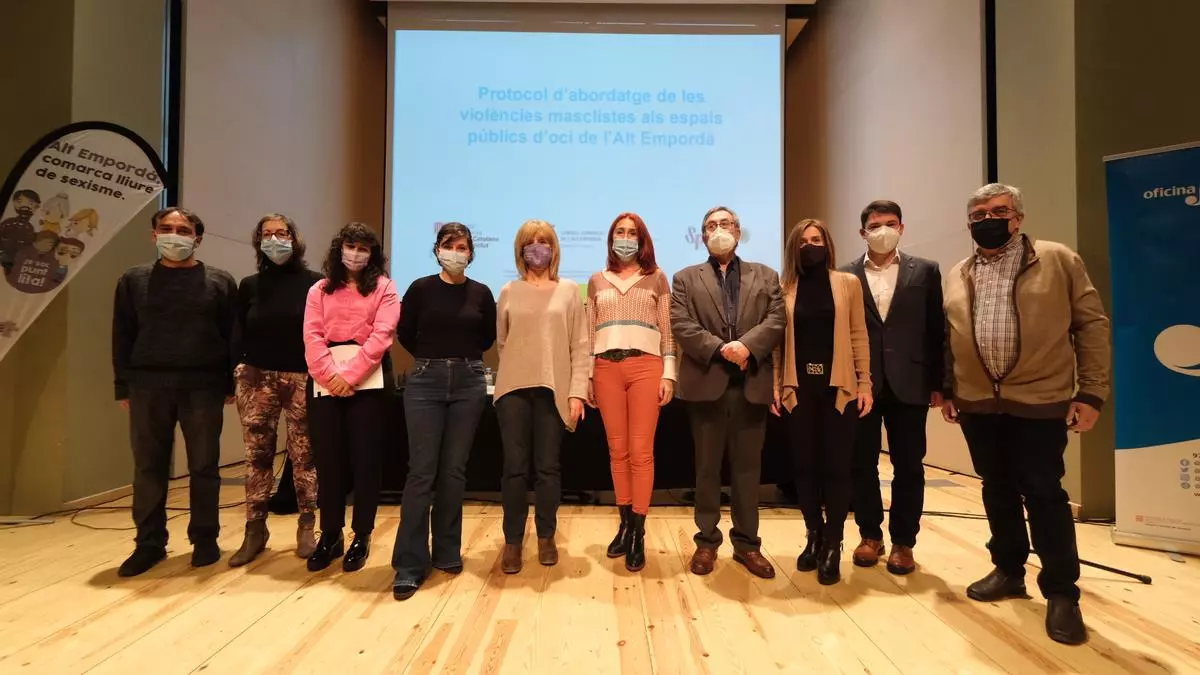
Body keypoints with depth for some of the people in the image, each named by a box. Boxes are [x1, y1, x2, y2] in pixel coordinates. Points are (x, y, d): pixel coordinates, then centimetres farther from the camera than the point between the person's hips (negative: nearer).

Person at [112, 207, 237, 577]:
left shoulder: (220, 282, 4)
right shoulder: (134, 281, 9)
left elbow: (233, 337, 2)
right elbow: (122, 337, 8)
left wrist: (231, 385, -3)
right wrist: (123, 387, 3)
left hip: (203, 387, -2)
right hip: (148, 387, 2)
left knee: (204, 467, 6)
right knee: (148, 468, 8)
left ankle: (205, 539, 18)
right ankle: (149, 543, 20)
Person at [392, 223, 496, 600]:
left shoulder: (481, 293, 5)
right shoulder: (421, 289, 1)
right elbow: (405, 335, 8)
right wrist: (433, 359, 12)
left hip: (468, 382, 2)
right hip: (425, 382, -1)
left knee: (454, 470, 6)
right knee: (422, 470, -5)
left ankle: (448, 552, 20)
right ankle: (410, 564, 2)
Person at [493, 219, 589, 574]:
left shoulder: (569, 291, 5)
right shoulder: (509, 292, 8)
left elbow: (580, 346, 1)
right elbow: (501, 341, 13)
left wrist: (577, 392, -6)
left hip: (554, 389, -1)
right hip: (514, 388, 1)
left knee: (547, 467, 6)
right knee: (514, 467, 2)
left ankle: (546, 537, 22)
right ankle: (513, 540, 16)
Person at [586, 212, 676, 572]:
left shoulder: (657, 278, 10)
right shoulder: (597, 281, 14)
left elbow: (668, 330, 6)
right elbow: (590, 332, 13)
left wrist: (669, 373, -2)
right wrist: (587, 376, 7)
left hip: (645, 366, -2)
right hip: (607, 368, 2)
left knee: (641, 451, -3)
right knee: (617, 450, 6)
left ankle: (639, 533, 6)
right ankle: (625, 524, 18)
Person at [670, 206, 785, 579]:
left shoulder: (766, 276, 14)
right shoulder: (686, 279, 10)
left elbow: (776, 321, 0)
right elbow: (681, 325, -4)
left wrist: (747, 346, -17)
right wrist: (720, 348, -15)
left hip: (752, 384, 1)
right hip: (707, 383, -1)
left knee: (748, 468, 8)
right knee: (707, 467, 7)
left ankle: (747, 543, 21)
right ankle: (707, 540, 20)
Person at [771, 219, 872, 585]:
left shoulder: (848, 284, 5)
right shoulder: (784, 289, 4)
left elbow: (858, 336, 3)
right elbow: (778, 340, 4)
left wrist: (865, 384, -2)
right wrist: (774, 386, -2)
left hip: (838, 387, 0)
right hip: (799, 388, 1)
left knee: (837, 466, 2)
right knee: (805, 465, 7)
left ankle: (832, 546, 13)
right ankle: (814, 537, 23)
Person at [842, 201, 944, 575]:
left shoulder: (925, 271, 6)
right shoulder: (846, 275, 5)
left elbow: (937, 330, 4)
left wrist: (937, 383, -1)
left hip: (909, 382, 0)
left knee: (908, 466, 6)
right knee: (861, 464, 7)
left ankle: (903, 541, 20)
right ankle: (870, 535, 23)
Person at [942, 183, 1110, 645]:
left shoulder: (1059, 261, 0)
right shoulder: (958, 276, 11)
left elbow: (1092, 324, -1)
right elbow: (948, 338, 14)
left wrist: (1091, 392, -6)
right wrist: (947, 391, 10)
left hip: (1039, 401, -4)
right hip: (978, 404, 4)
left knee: (1044, 495, 0)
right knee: (997, 492, 13)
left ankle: (1062, 593, 15)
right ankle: (1008, 571, 29)